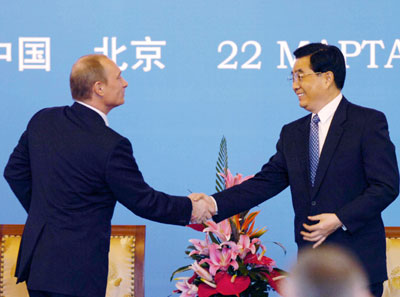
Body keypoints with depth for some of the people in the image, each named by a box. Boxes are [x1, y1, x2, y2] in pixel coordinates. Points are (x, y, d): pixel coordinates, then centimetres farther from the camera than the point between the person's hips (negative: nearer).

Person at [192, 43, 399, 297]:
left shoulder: (368, 122, -5)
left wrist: (341, 219, -19)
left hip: (357, 265, -6)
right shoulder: (292, 133, 15)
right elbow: (267, 182, 10)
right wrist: (216, 204, -2)